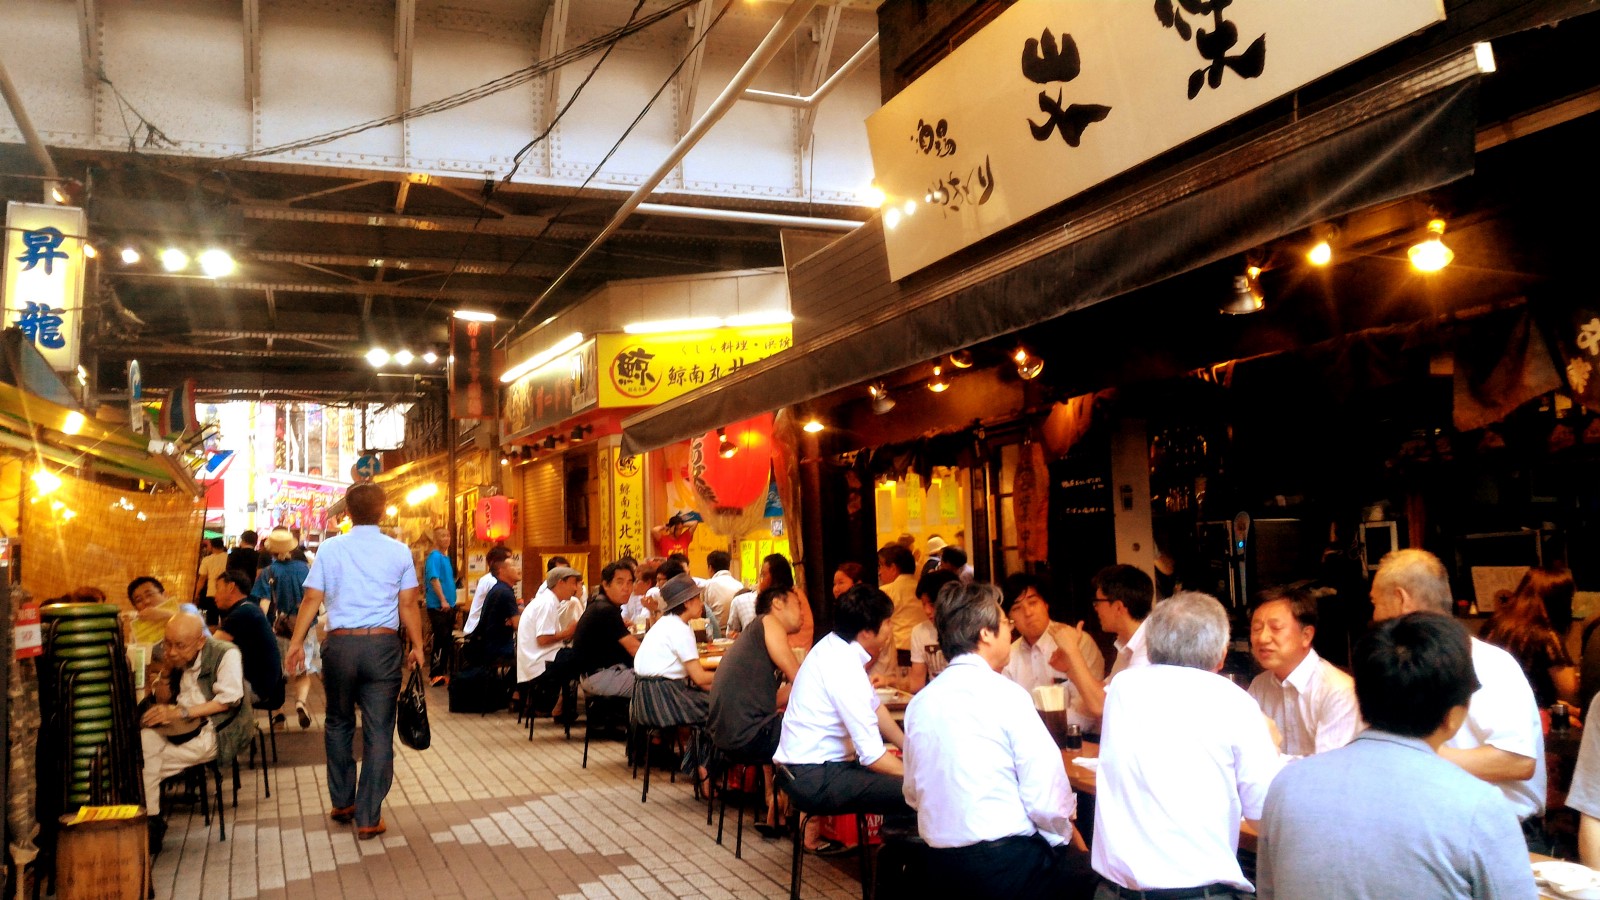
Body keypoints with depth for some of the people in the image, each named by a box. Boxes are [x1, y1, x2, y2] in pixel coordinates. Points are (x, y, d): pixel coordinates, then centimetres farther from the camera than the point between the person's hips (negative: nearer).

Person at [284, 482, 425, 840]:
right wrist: (417, 646, 8)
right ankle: (368, 817, 7)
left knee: (339, 724, 20)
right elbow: (408, 604, 0)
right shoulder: (398, 551, 0)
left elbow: (312, 599, -2)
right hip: (383, 646, -1)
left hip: (340, 644, 1)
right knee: (378, 731, 4)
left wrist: (297, 641, 6)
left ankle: (341, 803, 30)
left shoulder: (330, 548, 1)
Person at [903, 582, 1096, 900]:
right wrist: (1064, 837, 4)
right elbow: (1047, 796, -14)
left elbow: (913, 793, 11)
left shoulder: (919, 702, 5)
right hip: (1006, 865, -7)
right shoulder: (1005, 694, -13)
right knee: (1095, 871, 14)